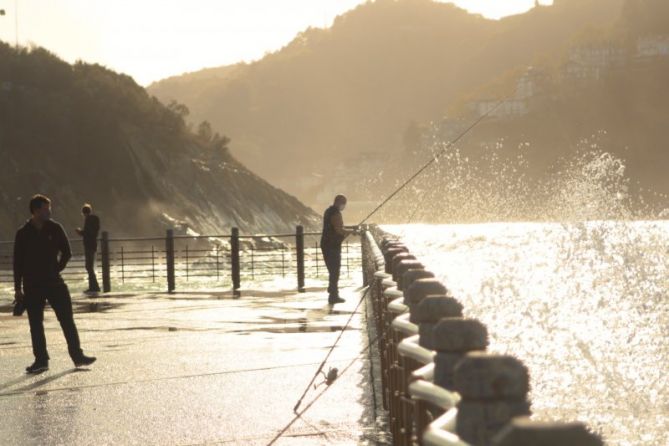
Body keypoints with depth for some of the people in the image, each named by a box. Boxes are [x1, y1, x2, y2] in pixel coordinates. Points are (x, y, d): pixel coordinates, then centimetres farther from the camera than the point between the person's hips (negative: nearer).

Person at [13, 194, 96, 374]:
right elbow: (18, 262, 2)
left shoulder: (54, 229, 1)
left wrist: (56, 269, -1)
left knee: (67, 319, -1)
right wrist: (18, 288, 0)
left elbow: (67, 252, 9)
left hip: (54, 282, 1)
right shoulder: (23, 234, -1)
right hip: (32, 286, 0)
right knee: (35, 323, 2)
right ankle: (41, 360, 9)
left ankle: (77, 355, 4)